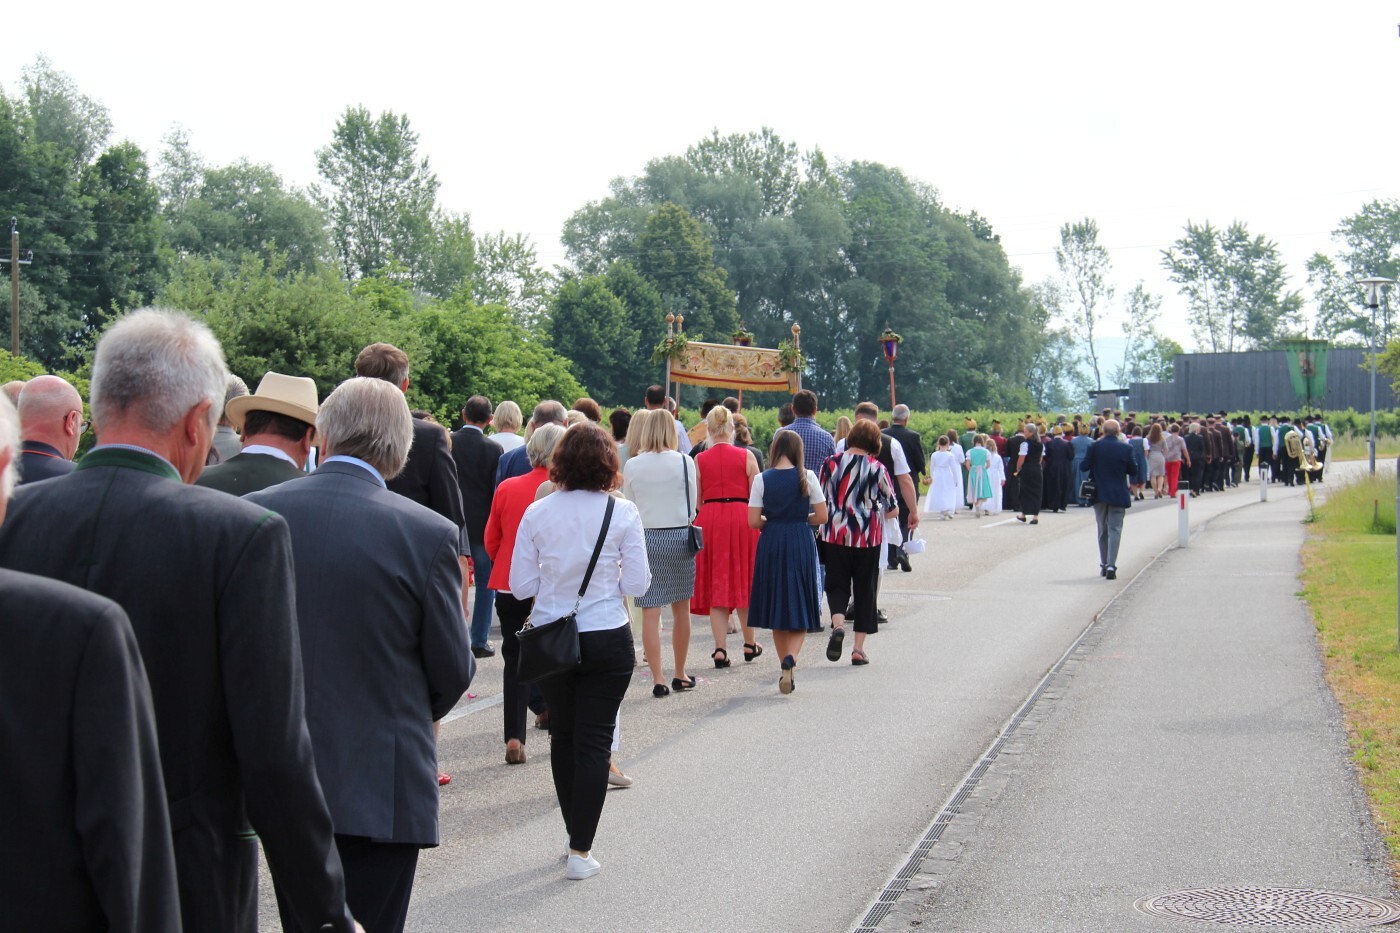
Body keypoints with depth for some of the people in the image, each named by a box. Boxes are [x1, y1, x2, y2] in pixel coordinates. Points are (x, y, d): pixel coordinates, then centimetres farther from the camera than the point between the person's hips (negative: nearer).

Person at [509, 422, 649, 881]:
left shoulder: (537, 513, -4)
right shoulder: (622, 512, -8)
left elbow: (521, 585, -2)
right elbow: (638, 583, -7)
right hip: (607, 638, -2)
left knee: (563, 735, 17)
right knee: (594, 738, 3)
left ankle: (576, 836, 28)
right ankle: (581, 850, 1)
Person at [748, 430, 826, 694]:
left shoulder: (762, 479, -4)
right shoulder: (807, 477, -4)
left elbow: (753, 521, -7)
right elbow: (822, 517, -3)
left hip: (771, 545, 1)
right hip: (801, 544, -1)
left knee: (777, 612, 13)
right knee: (799, 610, 6)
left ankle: (786, 668, 18)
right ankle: (790, 658, -19)